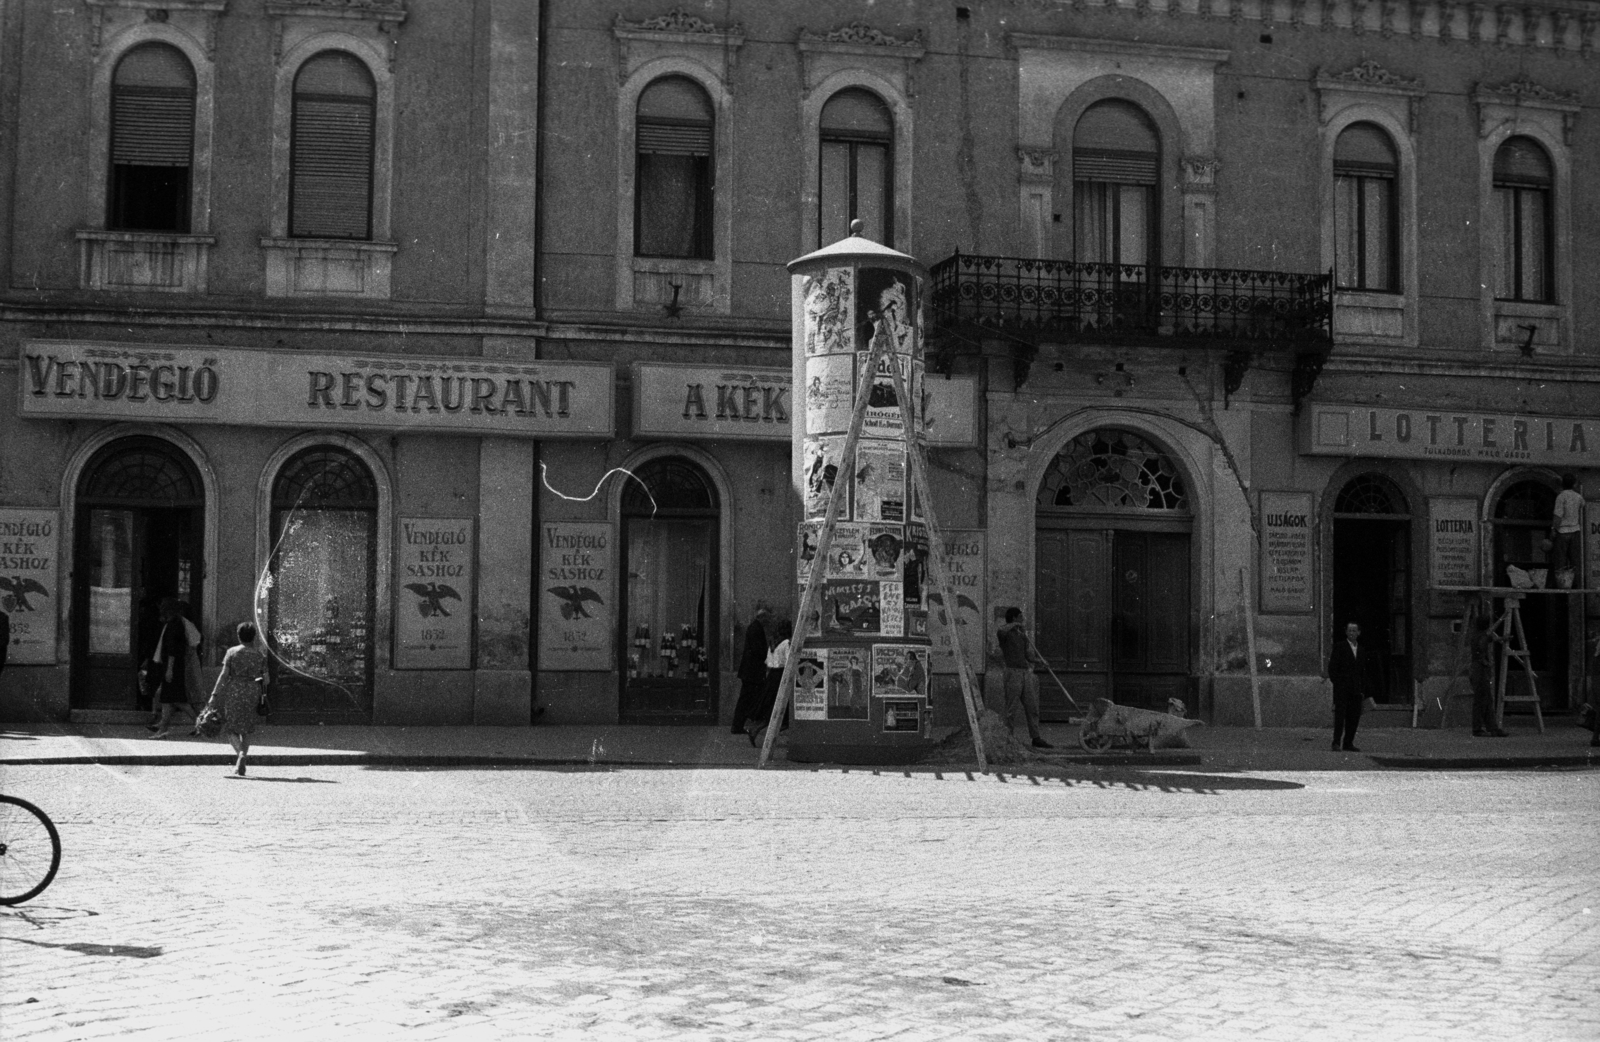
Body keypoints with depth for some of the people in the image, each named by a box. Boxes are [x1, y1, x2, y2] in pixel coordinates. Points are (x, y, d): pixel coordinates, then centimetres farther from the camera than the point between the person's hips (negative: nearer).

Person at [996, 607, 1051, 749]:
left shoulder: (1022, 634, 19)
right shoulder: (1006, 632, -4)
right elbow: (1000, 632, -31)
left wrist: (1039, 659, 1)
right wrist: (1014, 625, -17)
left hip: (1025, 672, 7)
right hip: (1012, 672, -7)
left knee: (1032, 707, 7)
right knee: (1011, 709, -5)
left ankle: (1036, 738, 13)